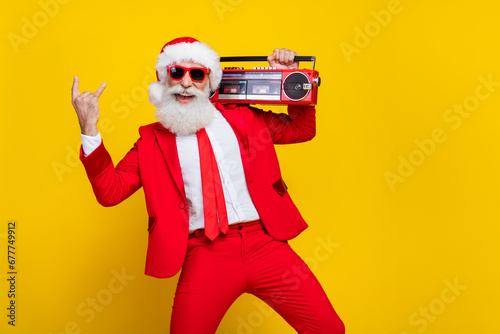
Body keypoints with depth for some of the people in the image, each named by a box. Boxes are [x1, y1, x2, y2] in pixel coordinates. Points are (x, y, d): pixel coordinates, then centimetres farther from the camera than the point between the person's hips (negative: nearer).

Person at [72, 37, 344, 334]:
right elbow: (110, 192, 2)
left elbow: (303, 129, 23)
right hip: (205, 255, -1)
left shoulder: (240, 117, 15)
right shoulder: (152, 140, 10)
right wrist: (89, 129, -8)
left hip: (264, 243, 2)